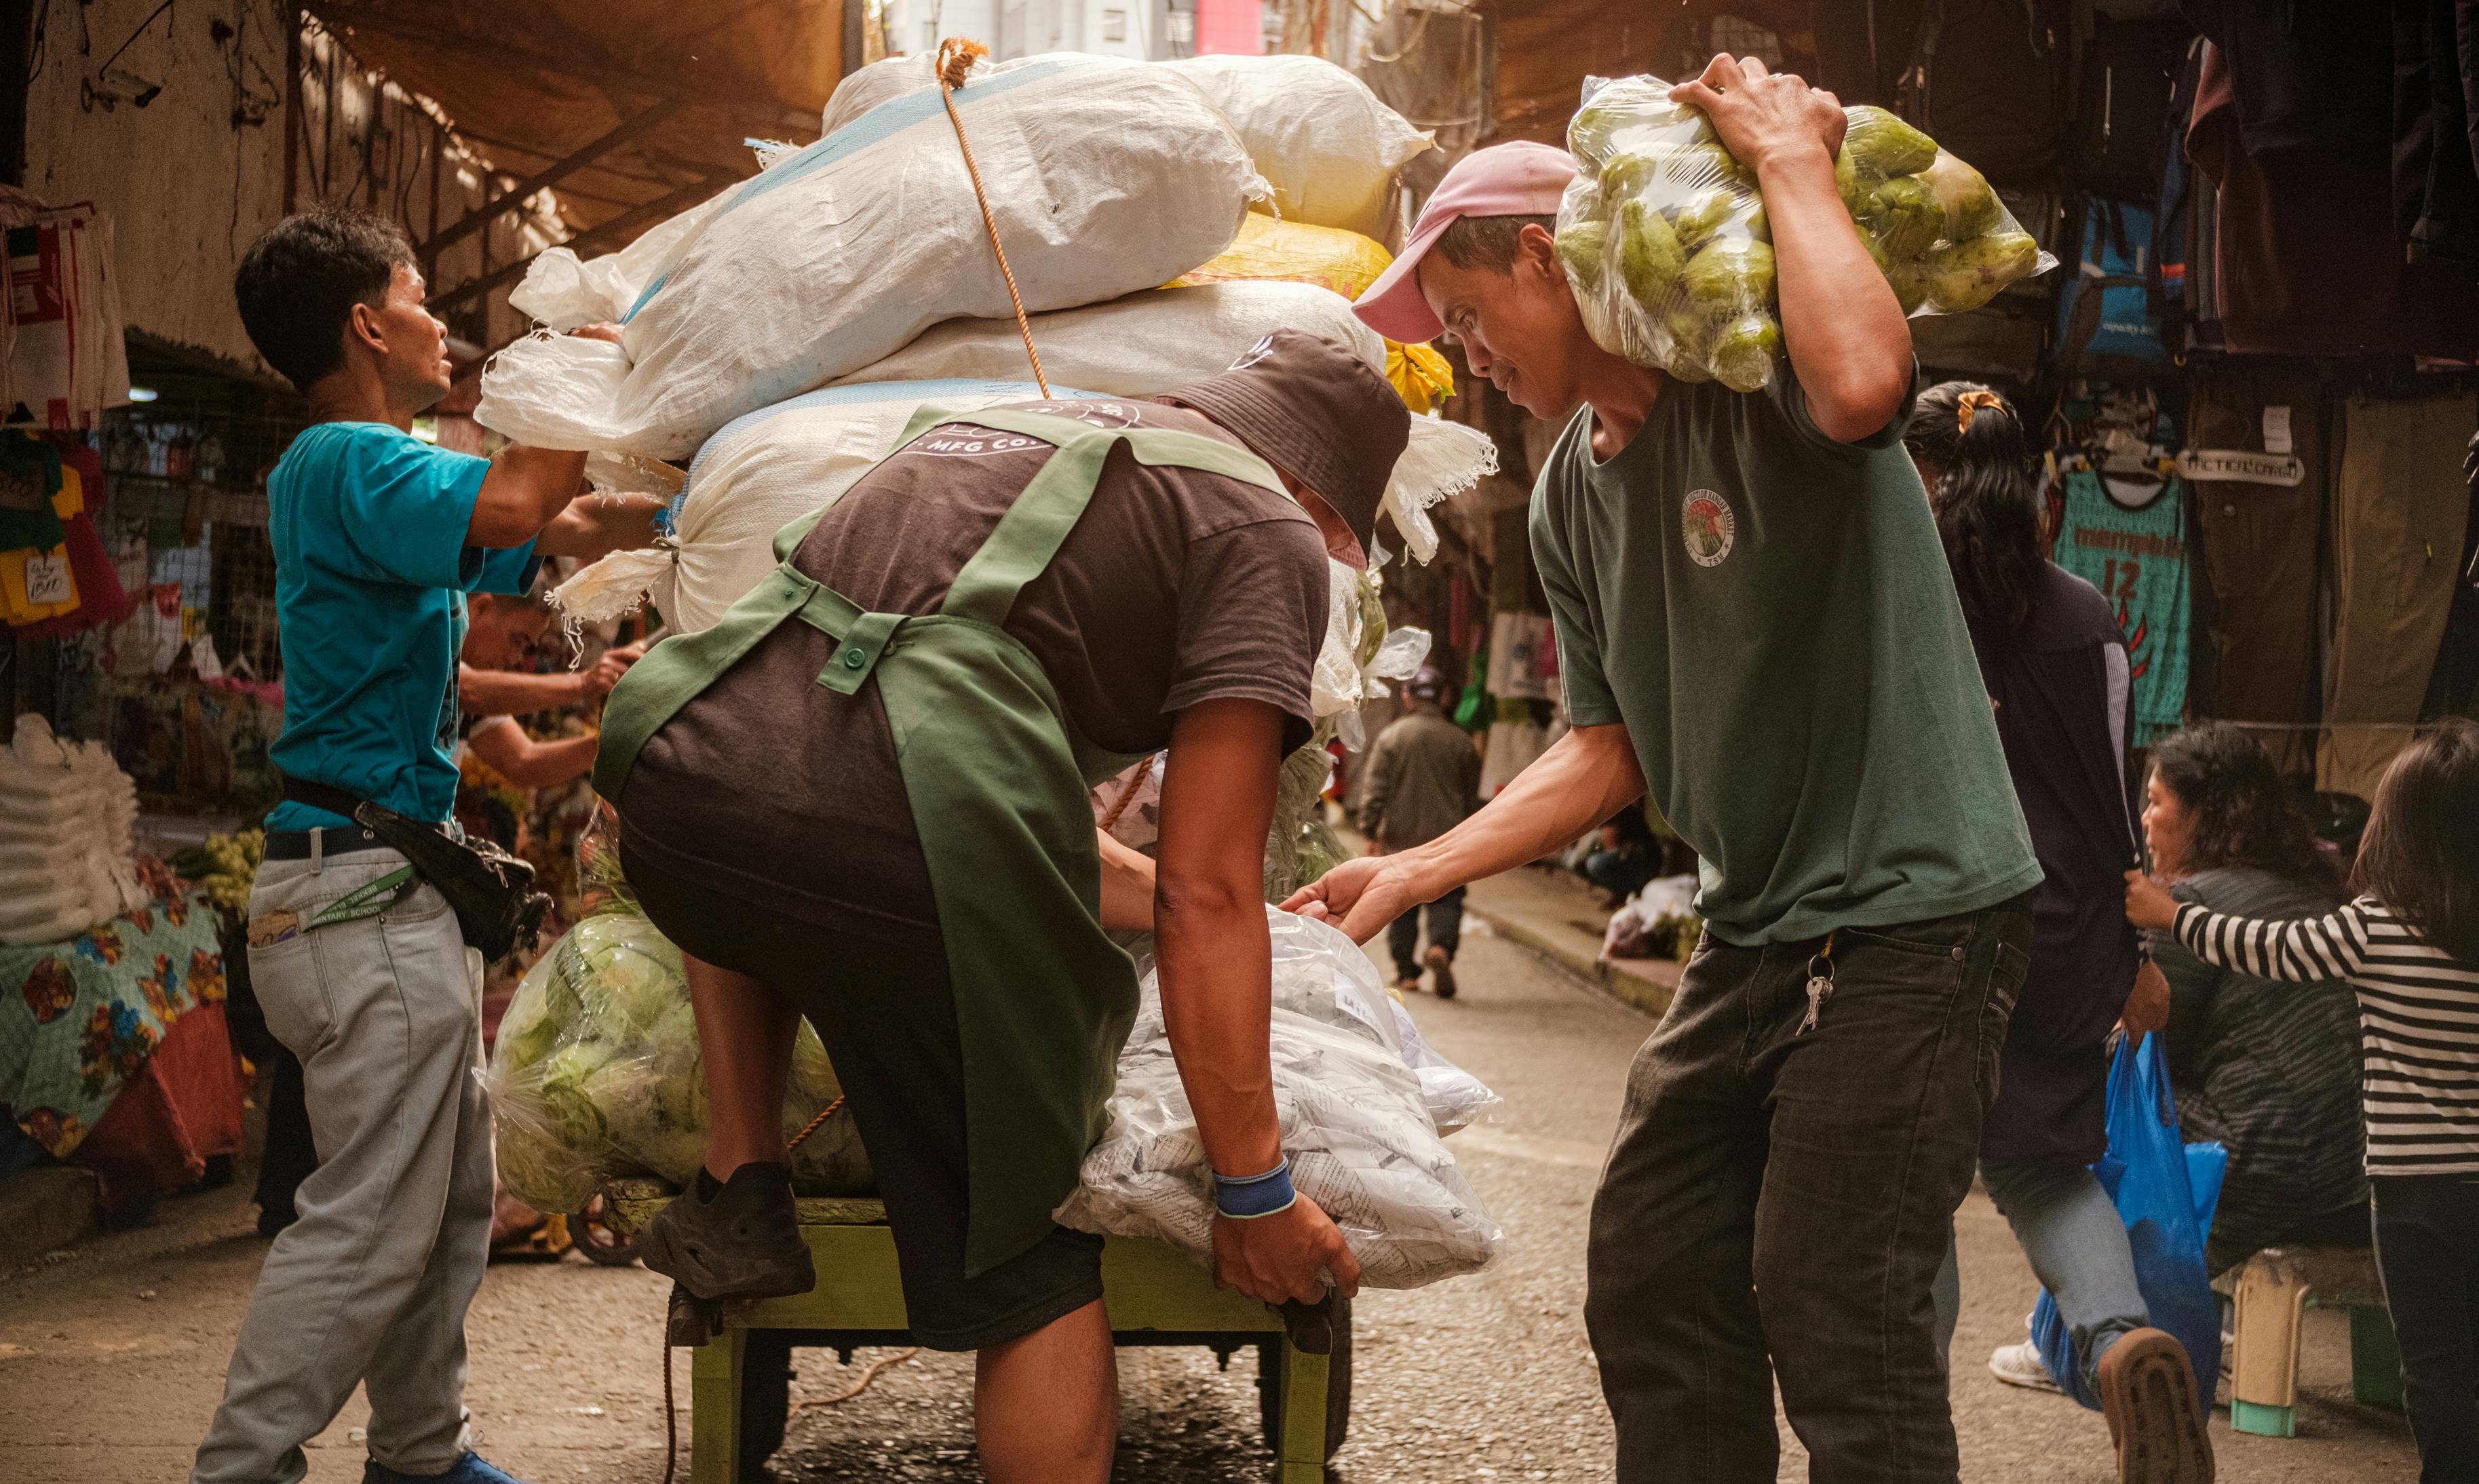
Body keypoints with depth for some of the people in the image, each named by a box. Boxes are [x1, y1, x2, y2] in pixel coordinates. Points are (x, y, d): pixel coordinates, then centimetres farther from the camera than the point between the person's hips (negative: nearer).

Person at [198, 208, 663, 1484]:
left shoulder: (385, 471, 19)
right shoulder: (337, 461, -12)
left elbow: (577, 534, 24)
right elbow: (517, 505, -28)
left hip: (402, 888, 10)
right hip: (359, 886, -10)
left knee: (449, 1204, 15)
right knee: (373, 1221, -10)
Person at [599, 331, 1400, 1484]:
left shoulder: (1004, 428, 33)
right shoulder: (1264, 529, 12)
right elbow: (1212, 896, 4)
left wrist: (1151, 894, 53)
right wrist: (1254, 1193, 11)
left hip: (682, 771, 6)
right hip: (901, 846, -6)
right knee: (1031, 1273, 13)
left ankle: (740, 1187, 32)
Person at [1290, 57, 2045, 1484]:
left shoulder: (1756, 373, -13)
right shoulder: (1574, 494, 11)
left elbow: (1863, 380, -39)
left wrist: (1790, 153, -24)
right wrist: (1415, 873, 12)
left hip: (1914, 911, -8)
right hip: (1757, 929, 9)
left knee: (1841, 1329, -9)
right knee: (1654, 1286, 12)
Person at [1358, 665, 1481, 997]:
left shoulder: (1391, 736, -3)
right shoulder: (1460, 741, 3)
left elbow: (1376, 790, -7)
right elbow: (1472, 795, 10)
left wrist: (1372, 832, -3)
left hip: (1402, 837, 0)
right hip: (1447, 837, 0)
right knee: (1446, 901, 2)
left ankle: (1406, 971, 12)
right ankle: (1440, 947, -25)